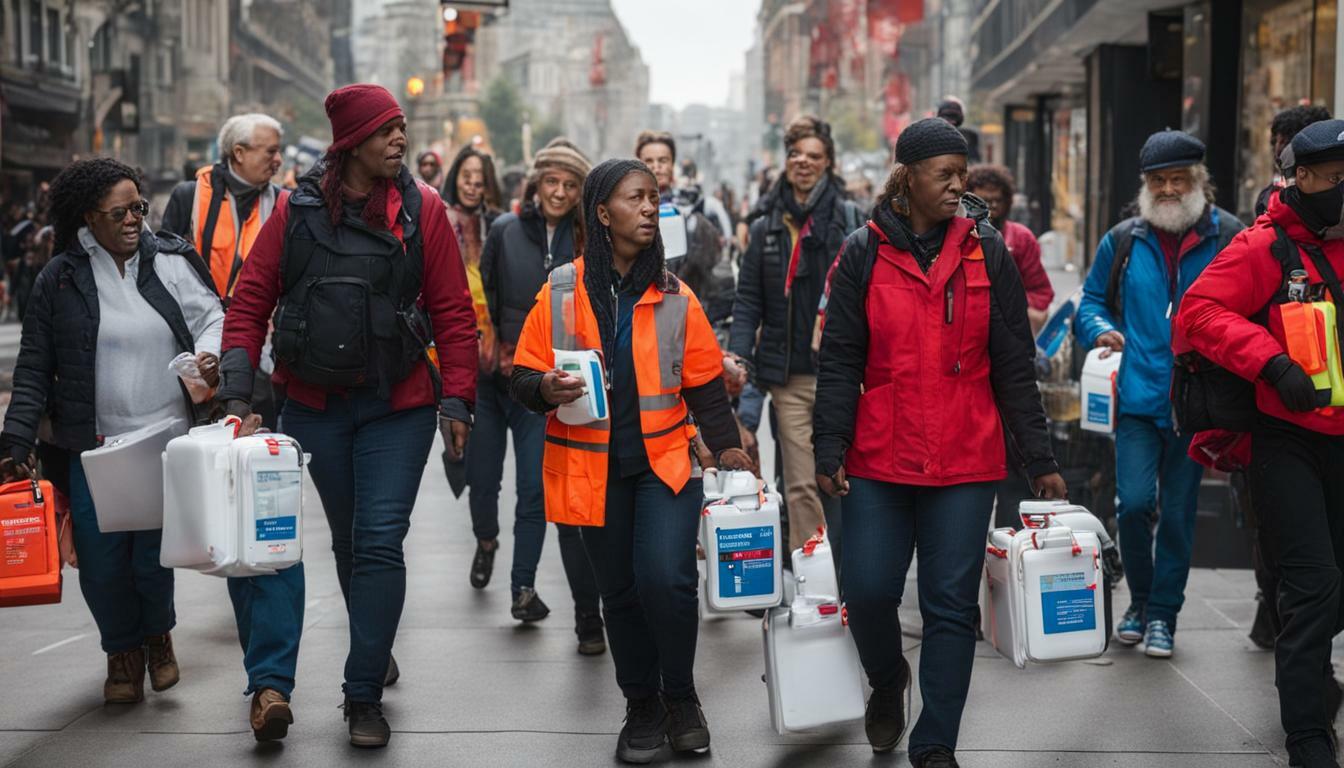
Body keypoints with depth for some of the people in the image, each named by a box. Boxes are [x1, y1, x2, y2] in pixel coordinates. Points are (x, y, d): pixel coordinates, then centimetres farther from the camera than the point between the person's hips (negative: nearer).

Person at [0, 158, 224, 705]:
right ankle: (123, 651, 28)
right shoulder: (59, 281, 3)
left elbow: (211, 316, 7)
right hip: (93, 449, 0)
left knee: (153, 557, -5)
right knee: (101, 564, 1)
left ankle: (158, 633, 28)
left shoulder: (169, 263, 6)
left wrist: (209, 352, -17)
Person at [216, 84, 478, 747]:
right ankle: (374, 653, 35)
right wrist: (237, 394, -8)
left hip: (399, 406, -2)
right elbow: (249, 304, 1)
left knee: (379, 543, -6)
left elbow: (454, 312, -2)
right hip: (315, 405, 2)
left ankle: (365, 697, 2)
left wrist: (457, 402, -6)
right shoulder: (297, 210, -1)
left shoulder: (421, 209, -3)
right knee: (348, 541, 14)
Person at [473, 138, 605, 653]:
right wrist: (491, 349, -5)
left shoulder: (586, 242, -2)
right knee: (482, 476, 10)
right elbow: (481, 299, 3)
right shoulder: (506, 231, -1)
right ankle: (486, 542, 40)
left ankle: (523, 586, 6)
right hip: (493, 378, 1)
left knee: (536, 489, -5)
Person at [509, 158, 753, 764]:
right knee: (621, 592, 9)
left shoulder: (675, 298, 1)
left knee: (666, 579, -16)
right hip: (594, 469, 1)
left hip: (664, 462, 0)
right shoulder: (562, 292, -3)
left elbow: (705, 386, 6)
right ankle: (642, 706, 29)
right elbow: (522, 379, 0)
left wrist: (727, 447, -7)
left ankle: (680, 697, 7)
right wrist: (546, 390, -22)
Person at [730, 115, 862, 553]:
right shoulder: (766, 227, 11)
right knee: (801, 485, 2)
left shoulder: (851, 220, 2)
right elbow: (749, 301, 10)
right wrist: (738, 353, -5)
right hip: (790, 374, 2)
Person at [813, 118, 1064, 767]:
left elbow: (1014, 367, 7)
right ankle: (886, 681, 32)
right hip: (878, 461, -1)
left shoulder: (988, 254, 5)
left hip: (966, 463, 1)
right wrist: (830, 451, -7)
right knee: (868, 590, -1)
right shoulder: (863, 255, 2)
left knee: (952, 606, 3)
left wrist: (1039, 460, 5)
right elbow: (838, 362, 1)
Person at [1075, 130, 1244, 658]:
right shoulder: (1123, 241, 5)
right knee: (1134, 502, -7)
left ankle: (1162, 614, 21)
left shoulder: (1228, 237, 0)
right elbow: (1092, 298, 16)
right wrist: (1101, 330, -5)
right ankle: (1141, 601, 17)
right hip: (1138, 395, 1)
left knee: (1178, 510, 6)